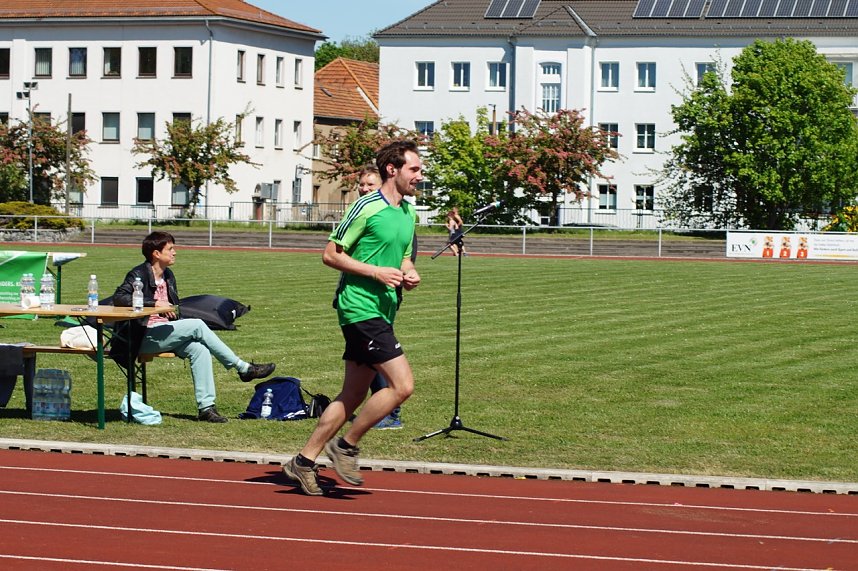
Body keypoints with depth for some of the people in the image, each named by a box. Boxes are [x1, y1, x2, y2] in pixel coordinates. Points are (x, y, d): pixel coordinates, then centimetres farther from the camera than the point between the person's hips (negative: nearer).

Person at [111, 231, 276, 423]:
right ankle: (243, 368, -16)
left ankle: (206, 407, -26)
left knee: (199, 348, -22)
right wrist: (154, 303, -29)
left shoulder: (168, 276, 17)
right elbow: (119, 297, -23)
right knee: (197, 325, -22)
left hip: (166, 335, 8)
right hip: (144, 338, -8)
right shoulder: (139, 274, -7)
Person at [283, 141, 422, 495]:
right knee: (403, 384, -15)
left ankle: (305, 462, 16)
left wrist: (409, 274, 5)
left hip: (382, 312, 9)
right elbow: (331, 254, -10)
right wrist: (376, 272, -18)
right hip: (360, 308, -9)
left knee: (354, 395, 10)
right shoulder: (367, 207, -11)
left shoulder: (408, 213, 15)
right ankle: (346, 445, -1)